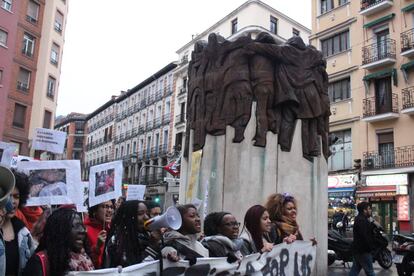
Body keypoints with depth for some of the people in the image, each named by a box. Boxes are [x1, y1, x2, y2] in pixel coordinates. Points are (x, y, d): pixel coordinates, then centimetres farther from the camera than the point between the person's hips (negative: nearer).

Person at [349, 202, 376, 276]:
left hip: (357, 249, 11)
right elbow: (365, 236, -25)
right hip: (363, 250, -11)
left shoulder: (359, 219, 15)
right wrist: (371, 247, -17)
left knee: (355, 270, 13)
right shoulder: (362, 220, -19)